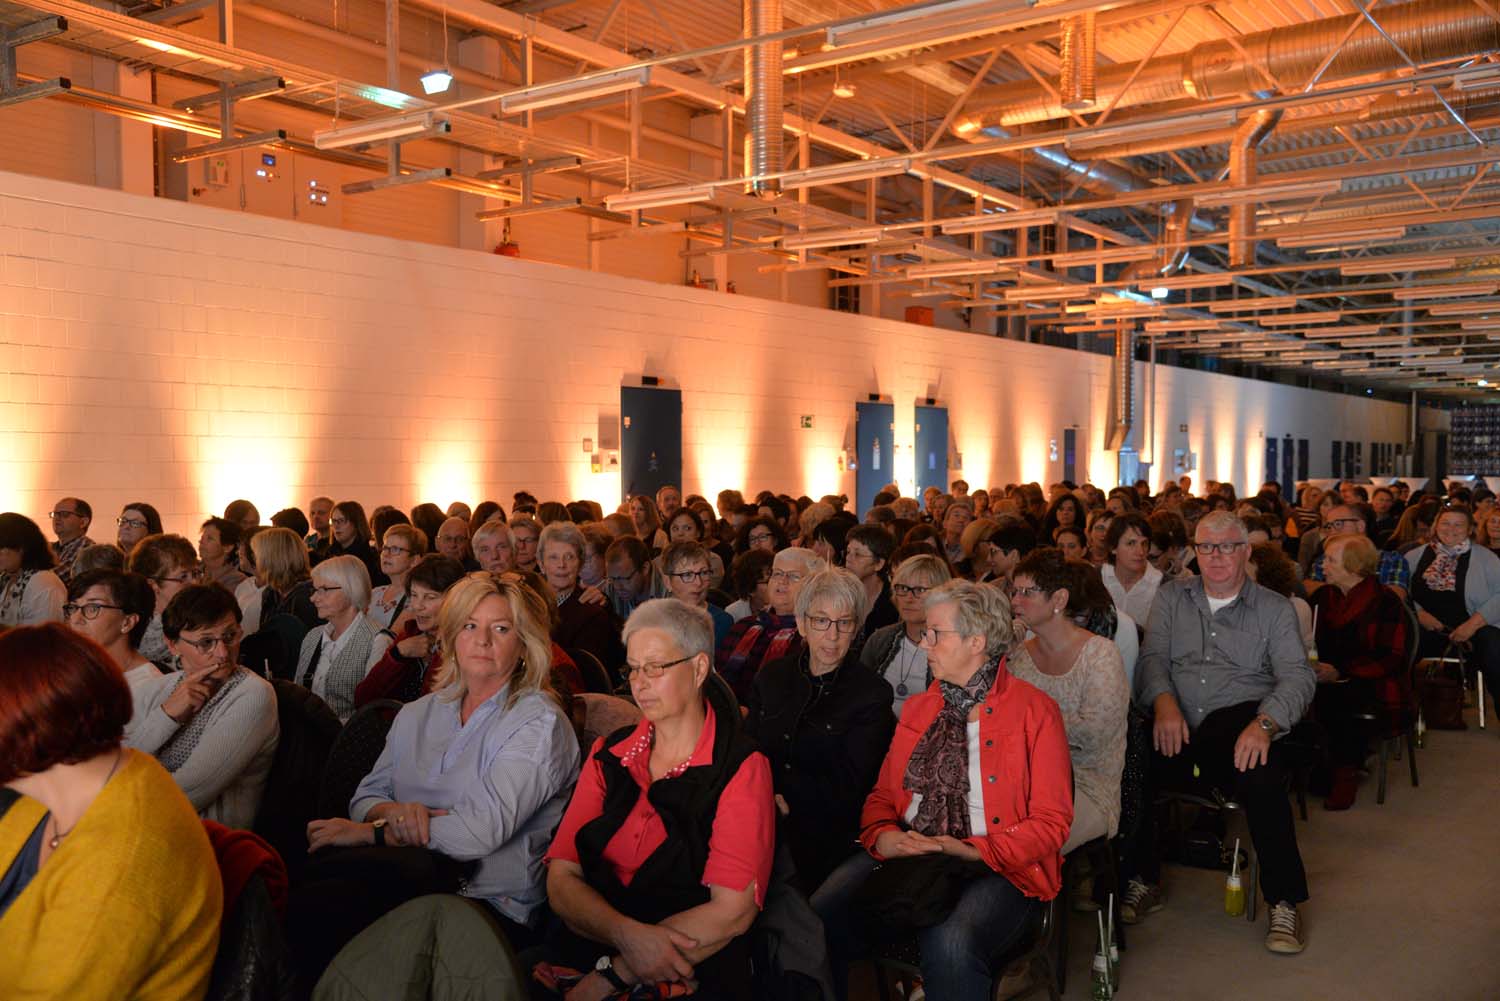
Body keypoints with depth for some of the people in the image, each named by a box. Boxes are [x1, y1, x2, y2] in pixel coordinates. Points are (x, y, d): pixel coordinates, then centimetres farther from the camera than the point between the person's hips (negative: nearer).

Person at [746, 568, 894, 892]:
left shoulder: (873, 695, -1)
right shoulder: (771, 676, 13)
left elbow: (847, 791, -5)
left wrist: (774, 782, -6)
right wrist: (771, 798, -13)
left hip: (822, 841, -4)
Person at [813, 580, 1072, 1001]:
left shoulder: (1034, 710, -1)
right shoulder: (918, 707, 17)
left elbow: (1051, 822, -5)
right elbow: (882, 795, 15)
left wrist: (973, 851, -18)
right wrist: (883, 837, -8)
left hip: (998, 868, -4)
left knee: (950, 943, -36)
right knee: (821, 916, -23)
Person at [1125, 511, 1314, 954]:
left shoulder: (1275, 609, 14)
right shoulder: (1171, 597, 20)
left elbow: (1298, 676, 2)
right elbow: (1153, 657, 9)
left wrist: (1265, 722, -19)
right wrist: (1164, 702, -14)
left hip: (1239, 719, -1)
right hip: (1176, 720, 2)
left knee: (1262, 780, -35)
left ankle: (1284, 904, -15)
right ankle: (1143, 881, -5)